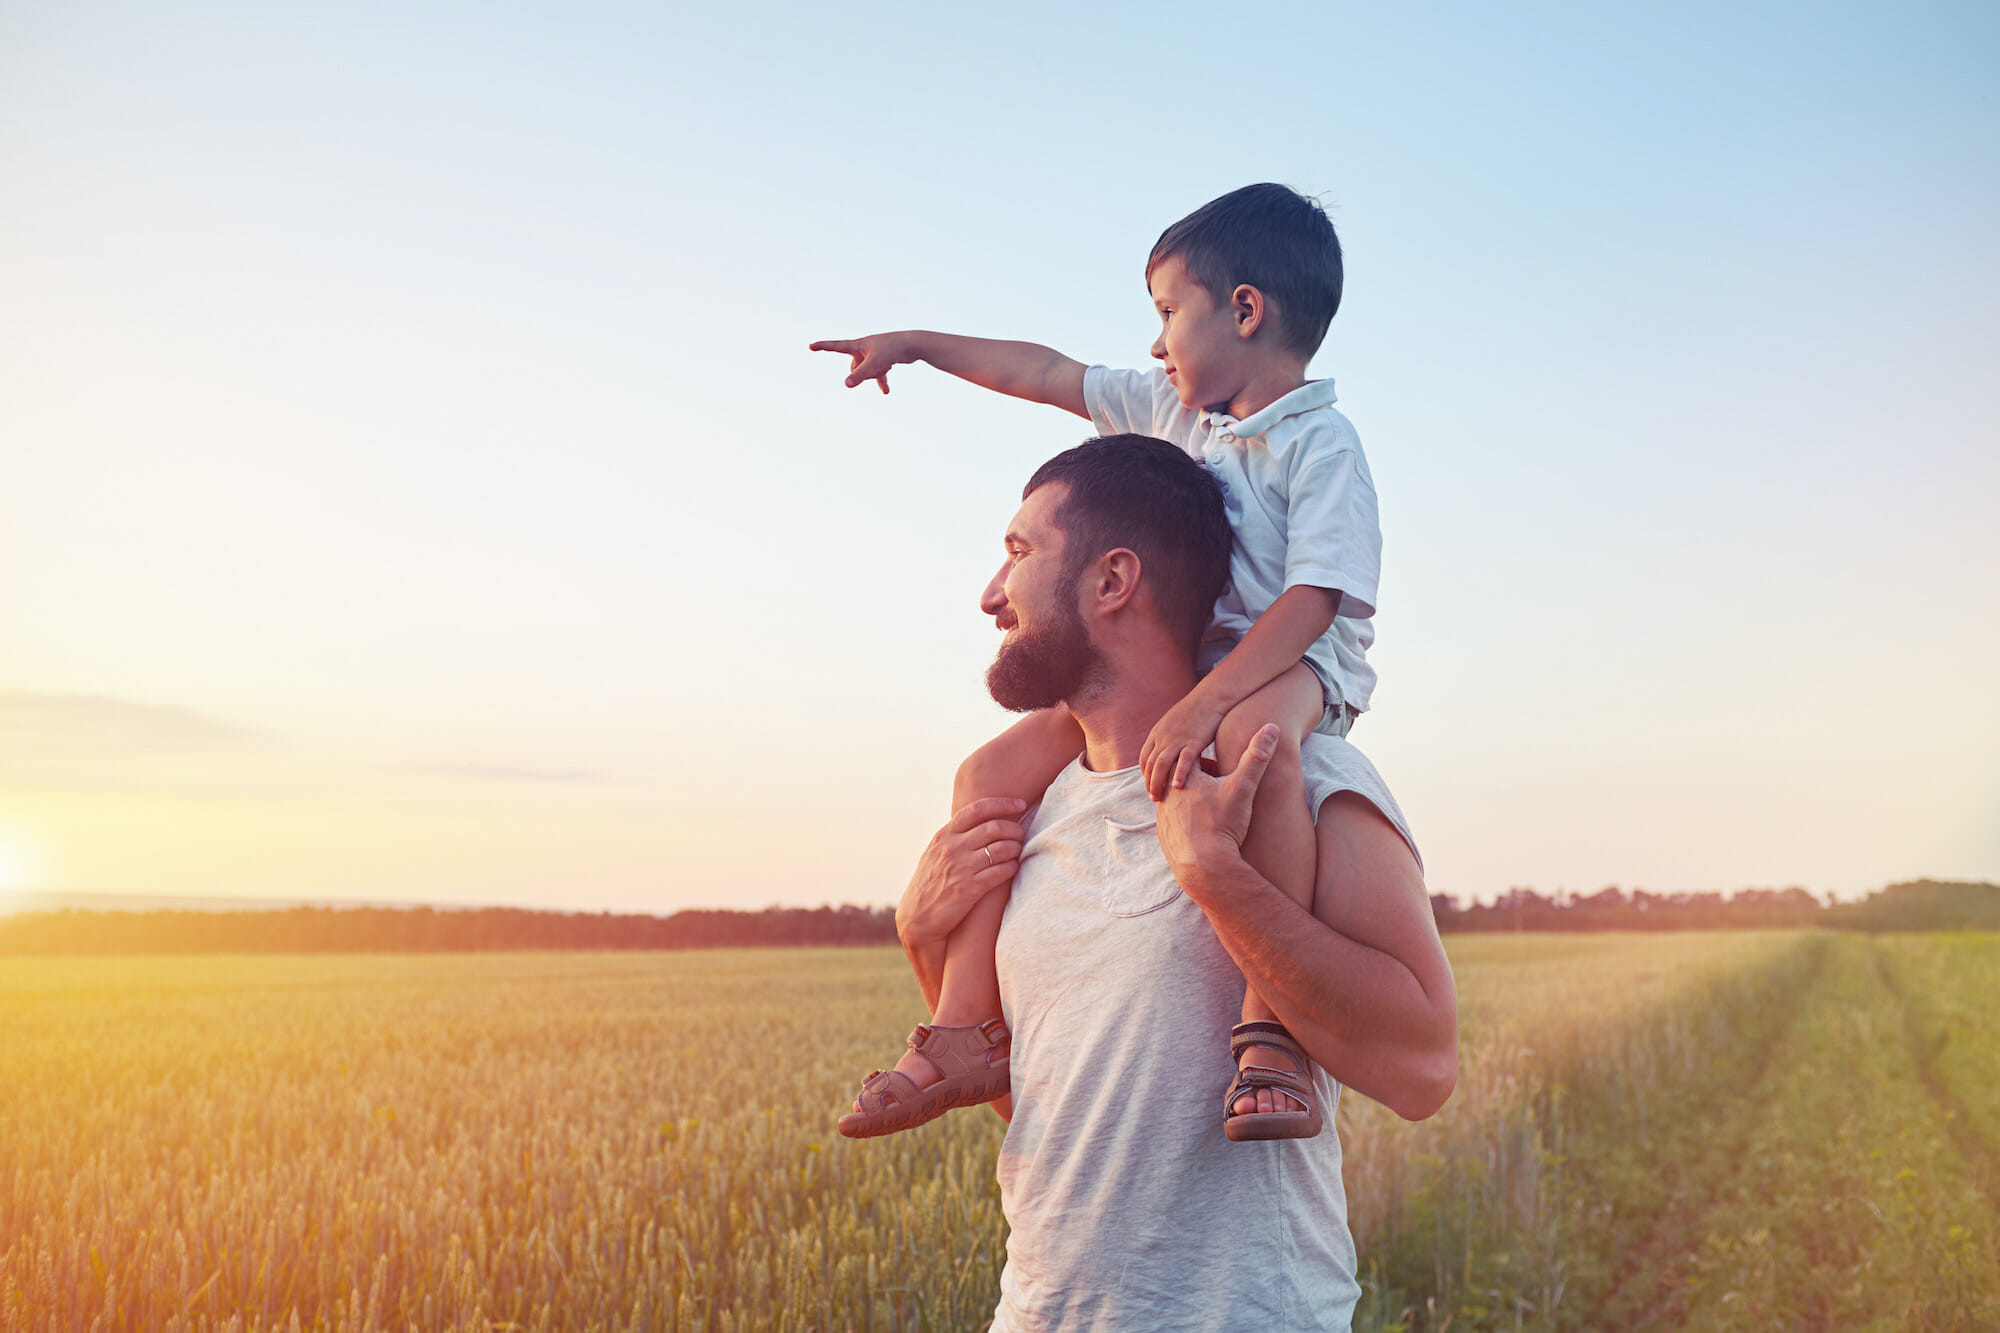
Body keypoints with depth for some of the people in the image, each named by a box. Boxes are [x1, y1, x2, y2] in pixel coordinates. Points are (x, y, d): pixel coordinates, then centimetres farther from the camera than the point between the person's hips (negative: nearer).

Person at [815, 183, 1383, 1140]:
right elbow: (1045, 373, 24)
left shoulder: (1320, 444, -11)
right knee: (994, 773, -7)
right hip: (1167, 667, 8)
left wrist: (1204, 704, -37)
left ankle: (1272, 1028, -43)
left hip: (1290, 667, -8)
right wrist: (915, 343, 27)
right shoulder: (1166, 408, 14)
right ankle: (968, 1030, -7)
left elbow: (1312, 598, -24)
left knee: (1249, 735, -44)